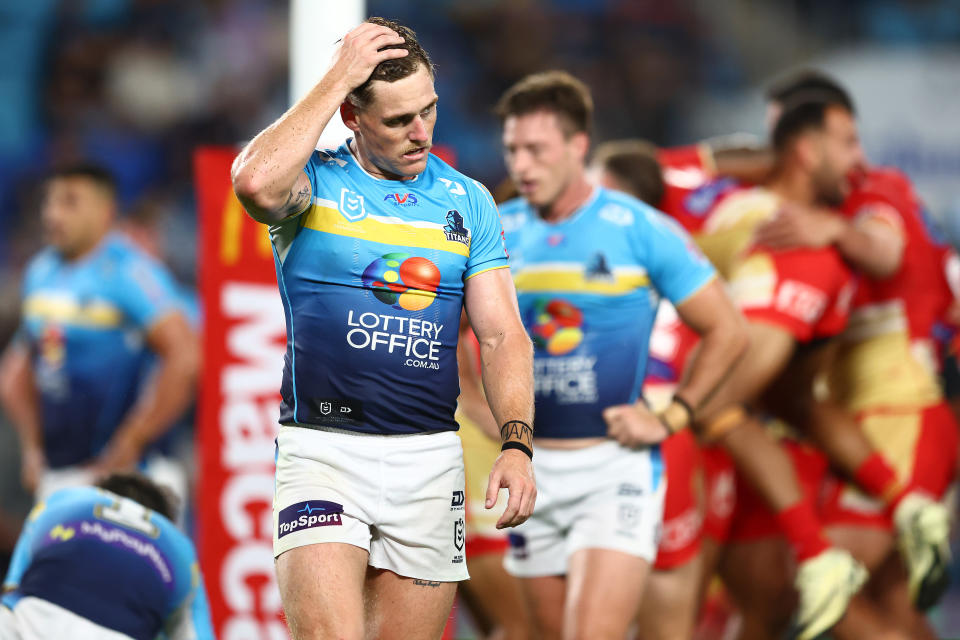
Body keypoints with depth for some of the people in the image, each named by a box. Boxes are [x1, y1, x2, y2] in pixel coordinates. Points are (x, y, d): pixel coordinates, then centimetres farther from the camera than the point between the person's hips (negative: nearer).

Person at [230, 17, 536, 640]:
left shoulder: (469, 203, 11)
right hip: (322, 452, -4)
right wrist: (337, 77, -16)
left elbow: (502, 334, 9)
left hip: (430, 461, 4)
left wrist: (517, 445, -6)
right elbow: (256, 183, -24)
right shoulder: (313, 182, 1)